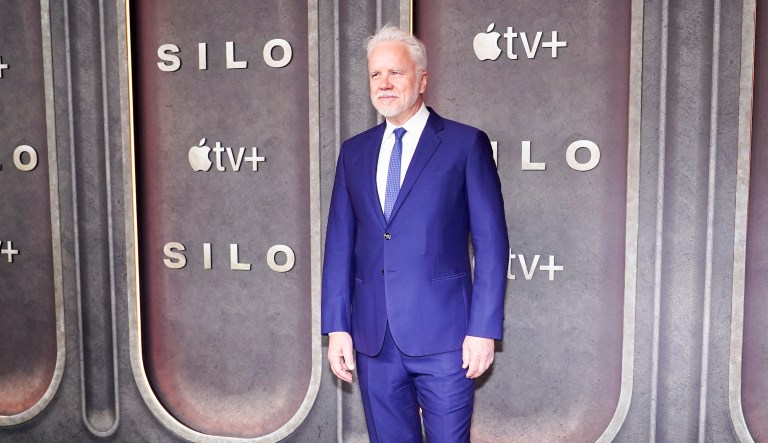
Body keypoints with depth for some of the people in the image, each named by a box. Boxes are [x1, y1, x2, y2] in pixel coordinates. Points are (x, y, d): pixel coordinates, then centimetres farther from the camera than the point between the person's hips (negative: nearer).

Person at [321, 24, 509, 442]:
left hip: (443, 335, -4)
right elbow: (340, 243, 8)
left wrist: (484, 329, -9)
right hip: (373, 338, 4)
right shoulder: (354, 151, 10)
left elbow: (491, 241, -4)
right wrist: (337, 327, 4)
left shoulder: (466, 143, -2)